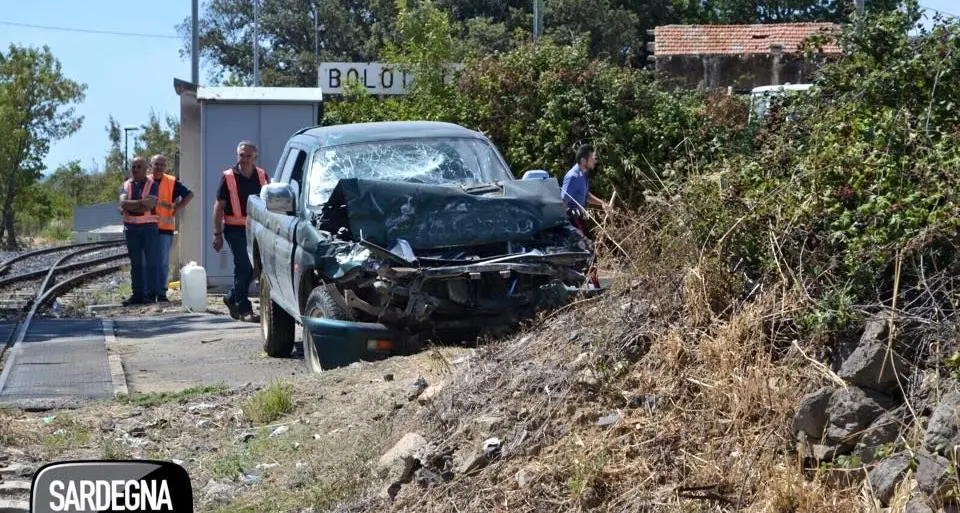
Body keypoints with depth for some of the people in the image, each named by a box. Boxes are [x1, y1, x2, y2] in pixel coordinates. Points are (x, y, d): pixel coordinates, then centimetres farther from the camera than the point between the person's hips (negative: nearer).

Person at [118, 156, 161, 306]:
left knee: (150, 261, -4)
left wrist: (128, 208, -8)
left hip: (149, 227, -3)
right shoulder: (126, 185, 10)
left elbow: (148, 207, -13)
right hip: (131, 228, 3)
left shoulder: (152, 185, 0)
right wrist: (142, 202, -18)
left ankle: (150, 294, -2)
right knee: (135, 263, 5)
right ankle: (137, 294, 8)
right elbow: (123, 203, -9)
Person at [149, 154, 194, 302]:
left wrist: (176, 209, -2)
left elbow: (189, 195, 6)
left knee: (163, 262, 0)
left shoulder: (172, 182, 3)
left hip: (165, 227, -1)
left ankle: (161, 292, 4)